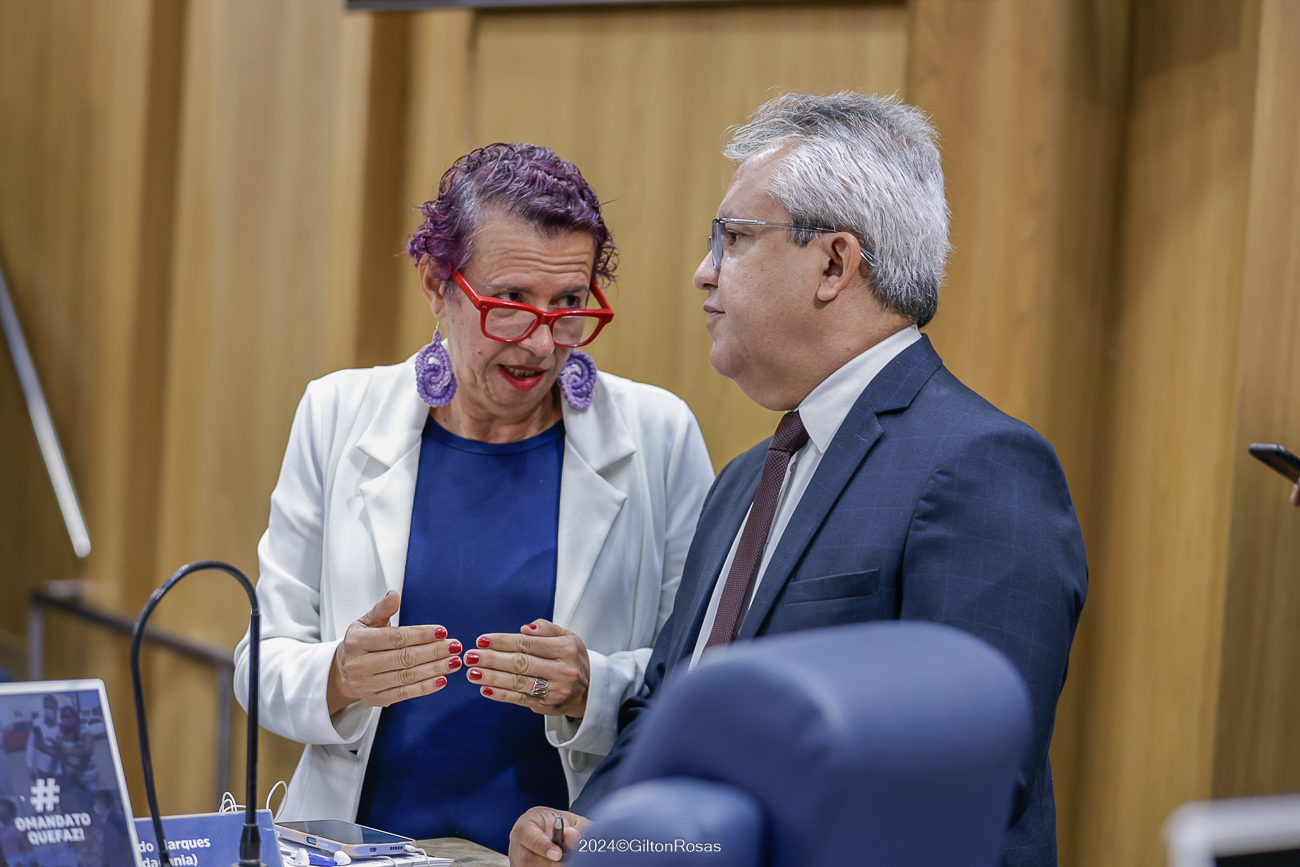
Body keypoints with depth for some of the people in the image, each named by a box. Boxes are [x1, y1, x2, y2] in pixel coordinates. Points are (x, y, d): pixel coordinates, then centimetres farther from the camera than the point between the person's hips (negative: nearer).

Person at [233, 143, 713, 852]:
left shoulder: (657, 436, 0)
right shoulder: (338, 416, 5)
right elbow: (265, 662, 6)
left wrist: (592, 691, -15)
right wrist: (341, 680, -14)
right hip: (360, 840, 2)